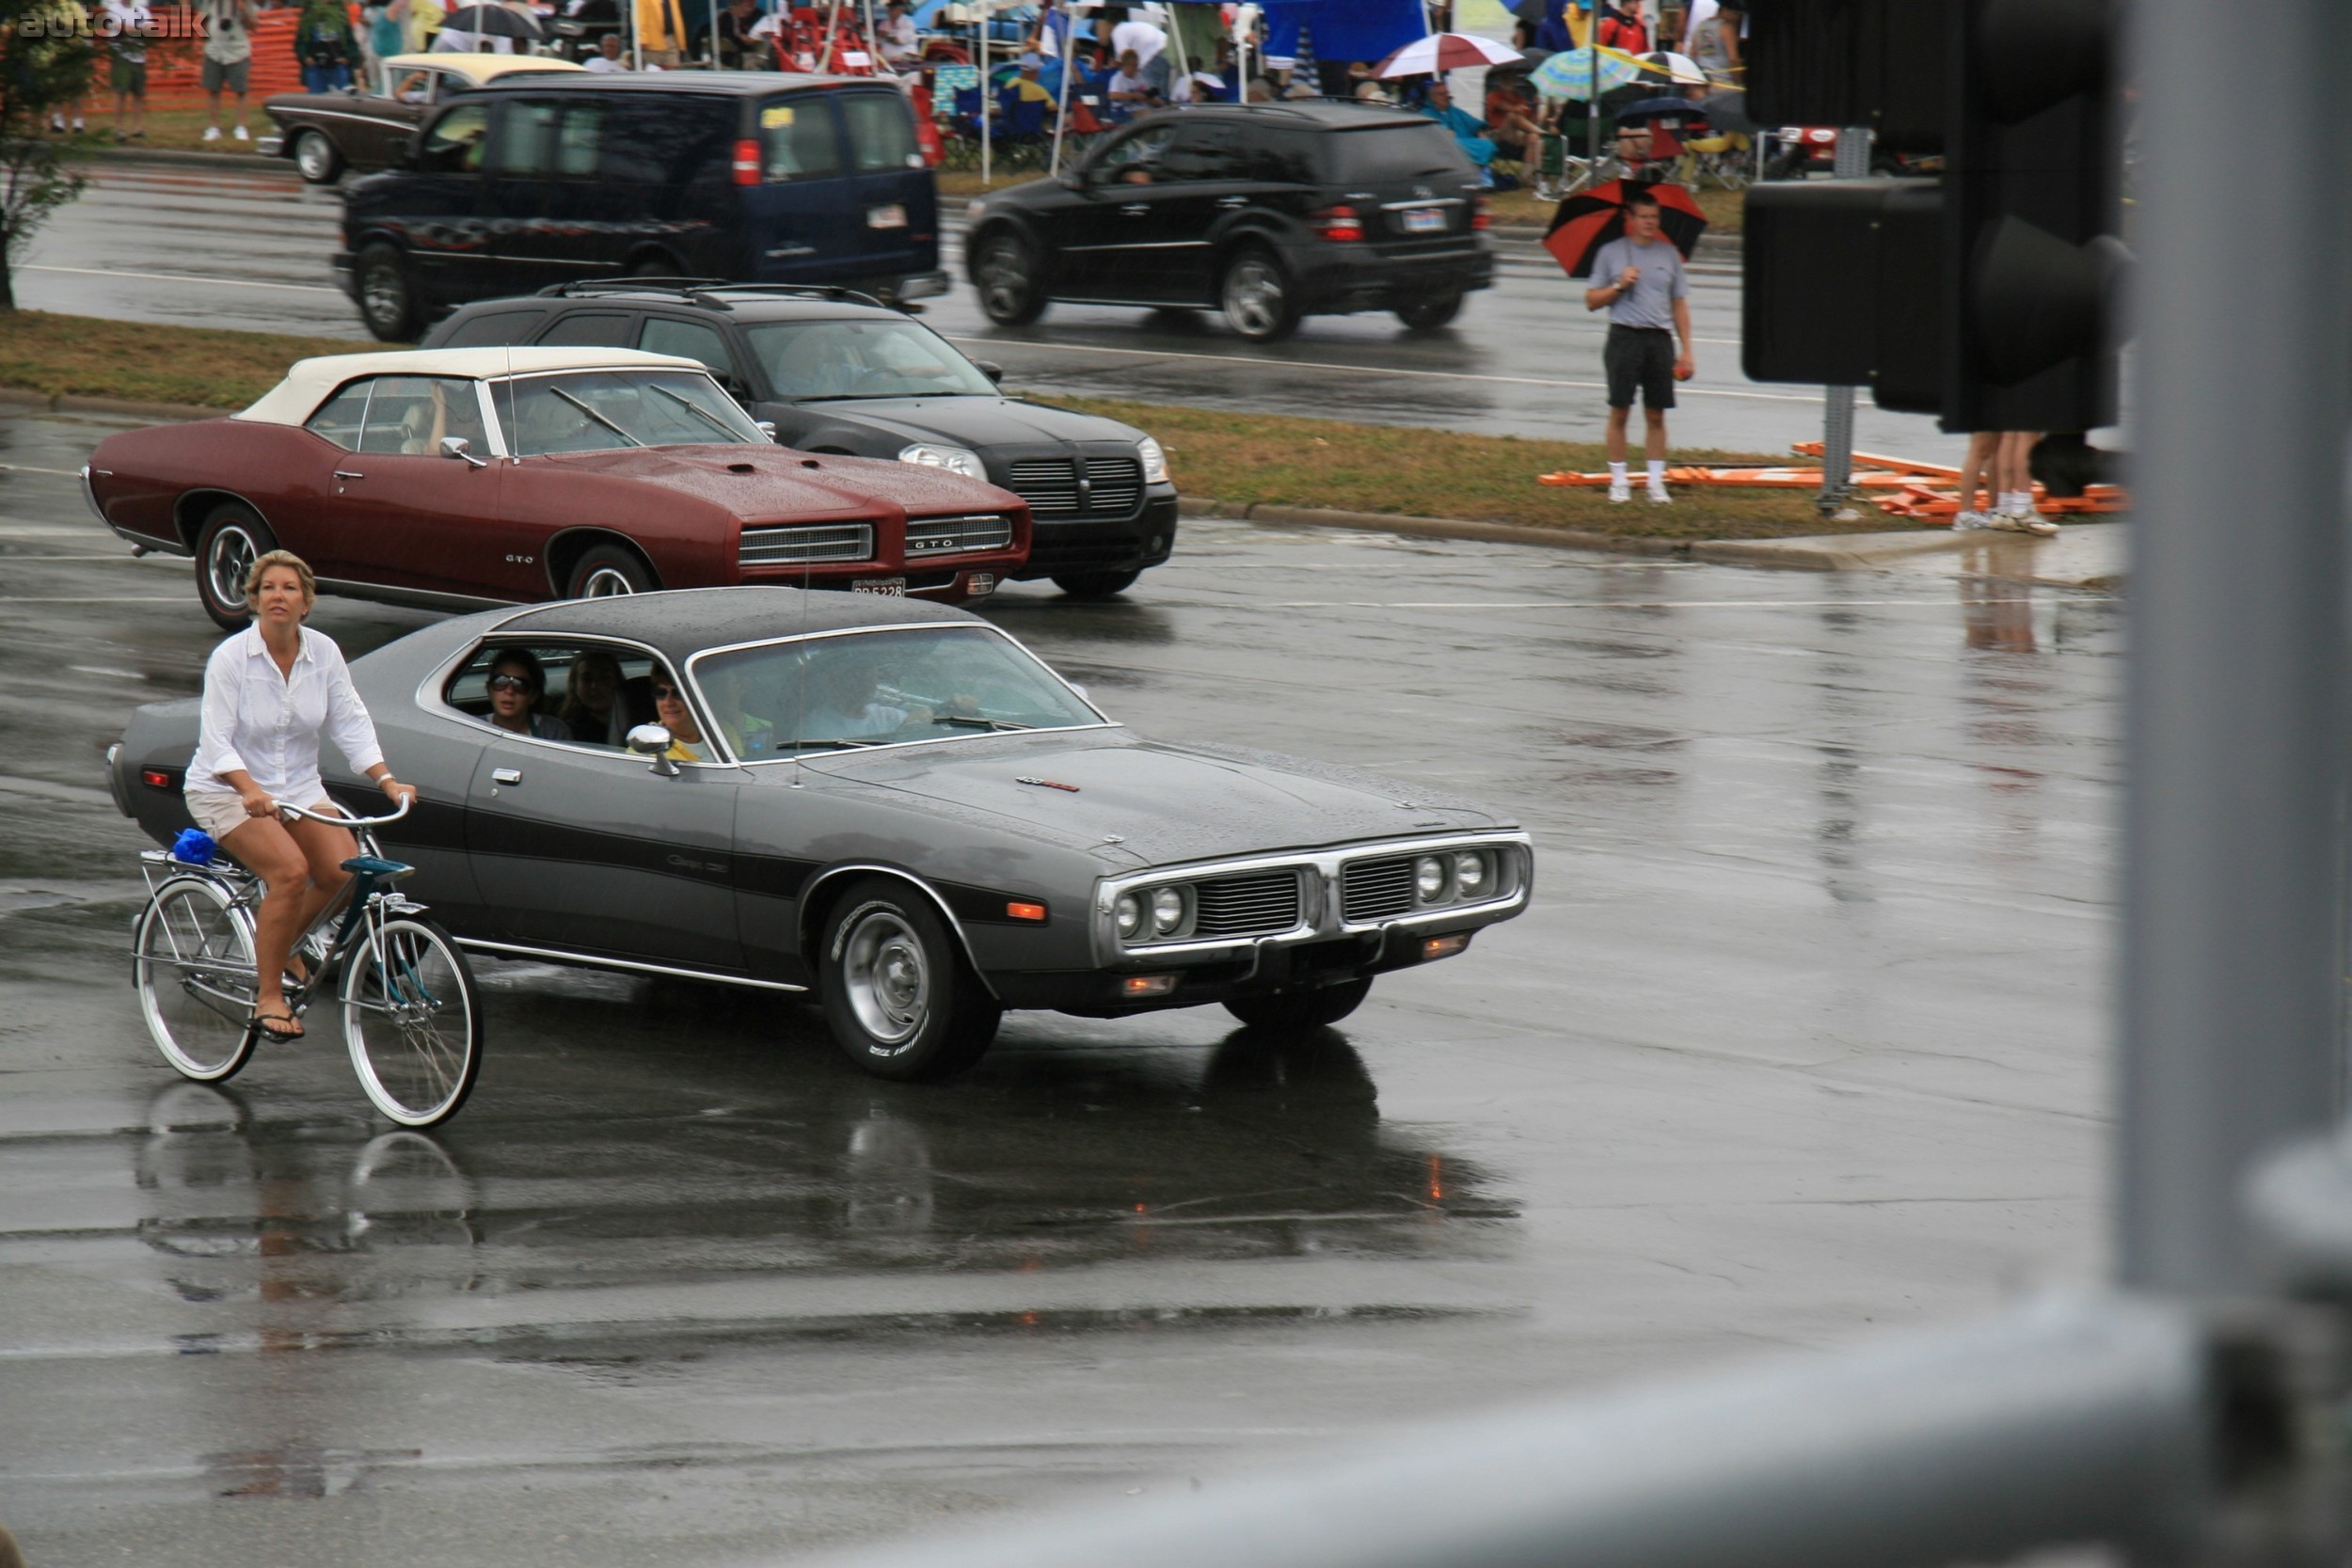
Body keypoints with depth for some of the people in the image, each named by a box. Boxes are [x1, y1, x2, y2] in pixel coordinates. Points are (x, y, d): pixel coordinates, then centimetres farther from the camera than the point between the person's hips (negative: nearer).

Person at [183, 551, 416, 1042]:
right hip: (227, 791, -5)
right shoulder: (231, 657, -16)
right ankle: (268, 997, -15)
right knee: (290, 870, -28)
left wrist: (387, 780, -18)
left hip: (298, 786, 5)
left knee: (342, 867, -18)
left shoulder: (324, 653, -4)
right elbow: (216, 742, -21)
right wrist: (251, 792, -37)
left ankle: (286, 943, 12)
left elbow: (351, 723, -3)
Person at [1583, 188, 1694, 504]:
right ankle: (1618, 481, 7)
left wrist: (1686, 350, 6)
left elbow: (1679, 305, 12)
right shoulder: (1610, 253, 5)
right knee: (1619, 412, -1)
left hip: (1659, 339, 2)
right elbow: (1592, 301, 6)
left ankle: (1656, 481, 8)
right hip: (1624, 337, -2)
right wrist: (1618, 286, -11)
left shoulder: (1669, 254, 11)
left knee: (1656, 415, 3)